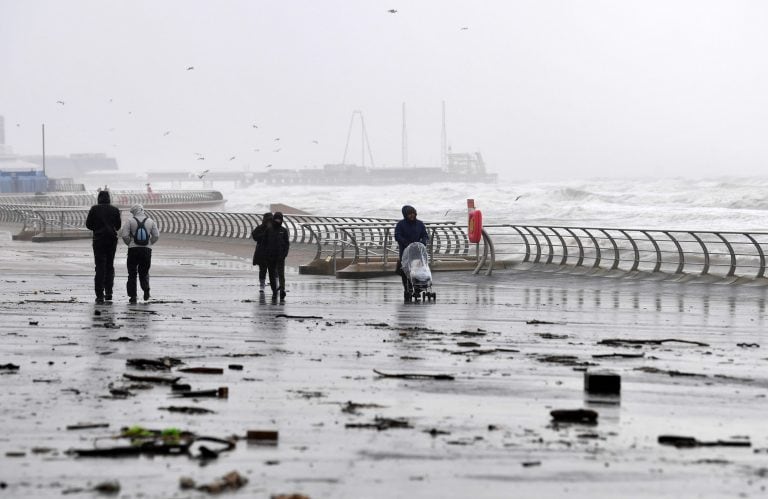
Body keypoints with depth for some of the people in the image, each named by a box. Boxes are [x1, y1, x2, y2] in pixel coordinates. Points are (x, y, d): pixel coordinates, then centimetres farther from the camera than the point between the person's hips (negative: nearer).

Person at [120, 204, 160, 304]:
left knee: (132, 274, 6)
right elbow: (156, 236, 2)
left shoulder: (130, 221, -4)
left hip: (133, 250, -2)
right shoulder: (150, 221, 5)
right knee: (144, 272, 17)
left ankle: (132, 296, 3)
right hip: (147, 250, 2)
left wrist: (129, 244, 6)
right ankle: (146, 290, -4)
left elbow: (124, 235, -10)